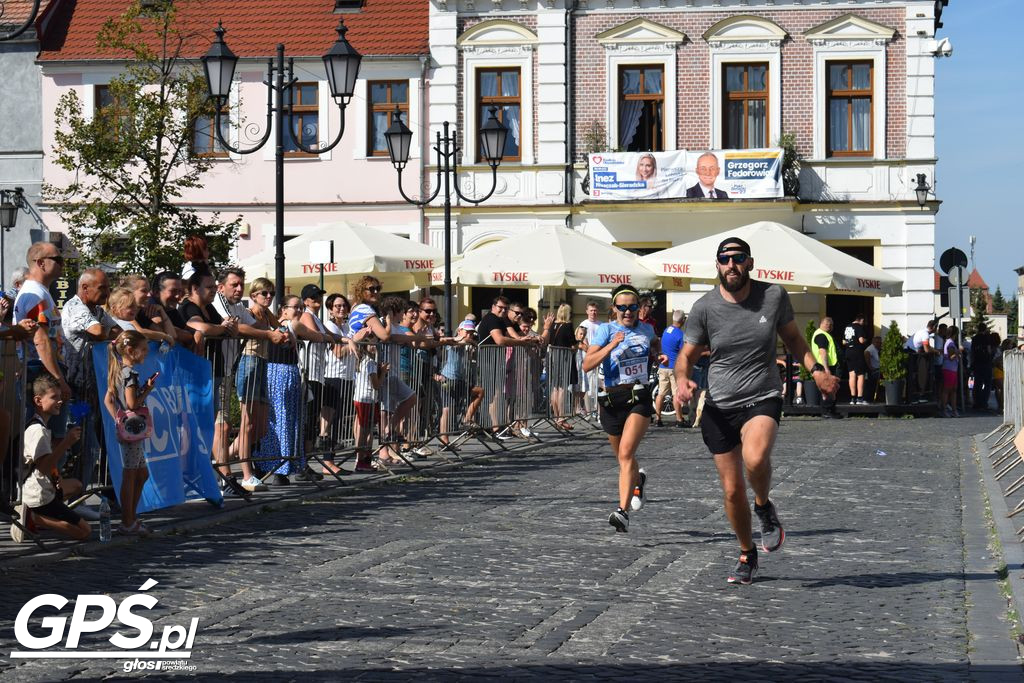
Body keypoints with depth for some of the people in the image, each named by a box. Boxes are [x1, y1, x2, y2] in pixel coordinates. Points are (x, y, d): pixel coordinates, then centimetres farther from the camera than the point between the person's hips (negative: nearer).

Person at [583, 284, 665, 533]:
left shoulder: (646, 330, 7)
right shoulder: (606, 330, -3)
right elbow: (587, 365, -13)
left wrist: (658, 357, 10)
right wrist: (612, 345, -22)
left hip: (640, 398, -1)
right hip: (612, 399, 1)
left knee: (626, 453, -19)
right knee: (623, 457, 16)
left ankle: (623, 511, -25)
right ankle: (638, 480, 50)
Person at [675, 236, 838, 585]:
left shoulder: (774, 296, -1)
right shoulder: (704, 308, -3)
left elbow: (792, 336, 14)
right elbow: (687, 354, 5)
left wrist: (816, 369, 1)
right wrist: (682, 380, -17)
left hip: (763, 399, -1)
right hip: (719, 406, 1)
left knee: (755, 457, -33)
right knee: (732, 489, 4)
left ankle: (765, 507, 0)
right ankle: (747, 555, 29)